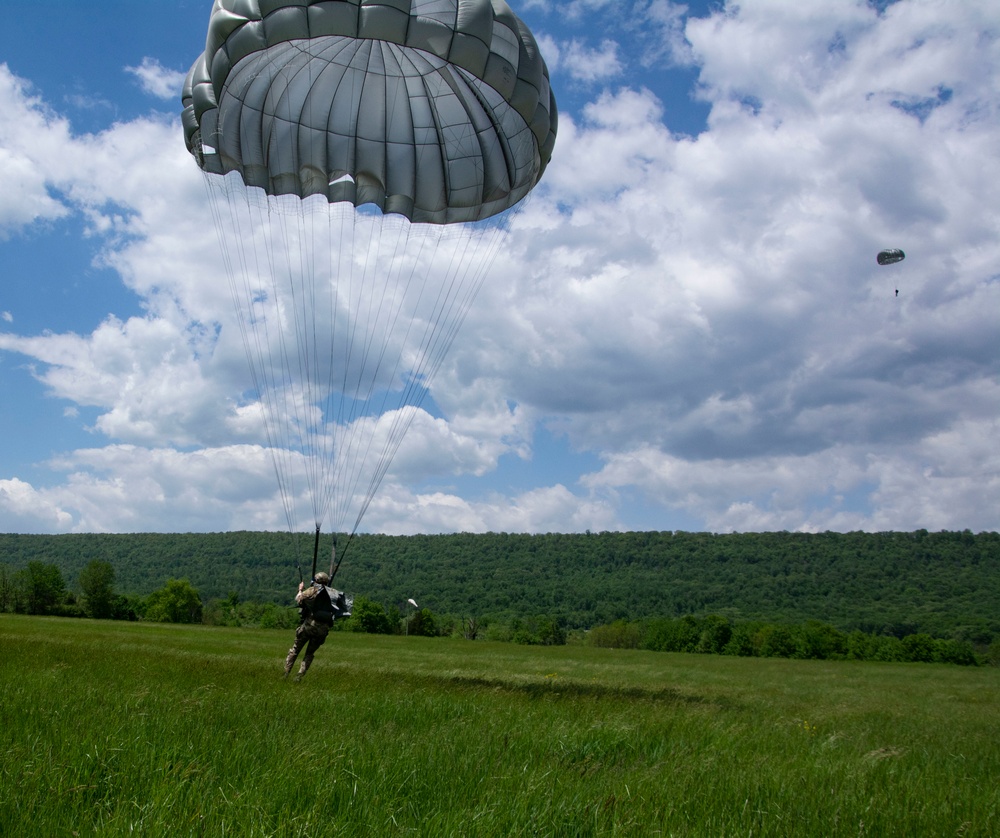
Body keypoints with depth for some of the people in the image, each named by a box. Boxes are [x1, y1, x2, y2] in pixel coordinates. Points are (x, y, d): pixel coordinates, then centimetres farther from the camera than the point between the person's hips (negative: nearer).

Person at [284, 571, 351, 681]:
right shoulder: (334, 593, 9)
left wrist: (300, 590, 21)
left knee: (295, 649, 12)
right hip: (324, 628, 3)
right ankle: (299, 676, 8)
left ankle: (285, 673, 6)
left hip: (310, 624, -3)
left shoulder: (312, 590, -1)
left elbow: (298, 601, 4)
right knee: (310, 653, 16)